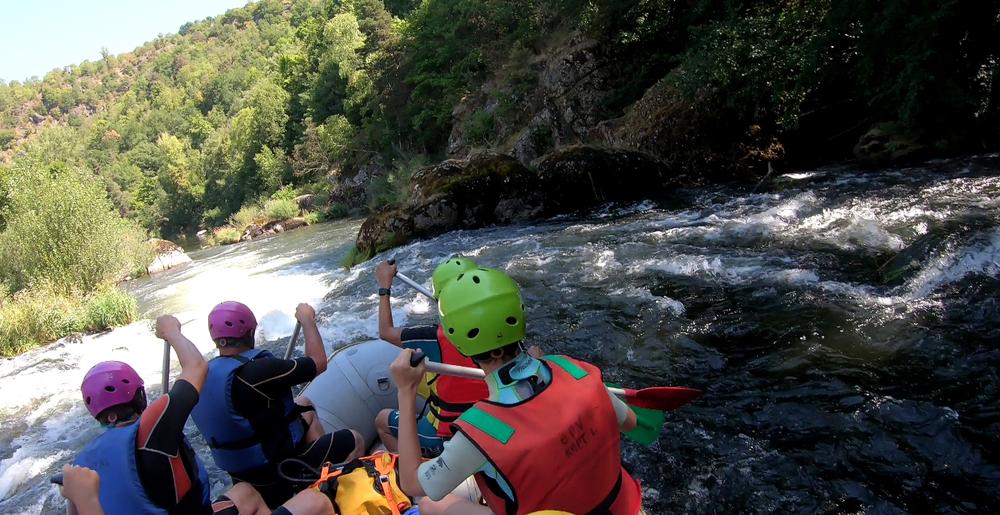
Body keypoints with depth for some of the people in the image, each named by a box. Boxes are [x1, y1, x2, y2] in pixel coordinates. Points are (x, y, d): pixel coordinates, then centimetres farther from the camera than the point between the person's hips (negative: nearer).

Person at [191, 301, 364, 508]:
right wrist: (307, 319, -7)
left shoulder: (204, 377, -6)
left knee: (304, 406, 25)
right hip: (277, 475, -8)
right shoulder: (256, 370, -32)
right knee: (354, 440, 8)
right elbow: (318, 362, -21)